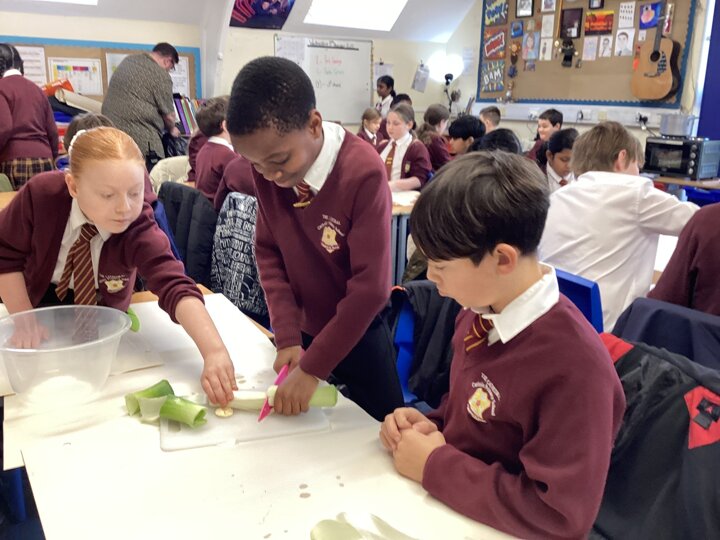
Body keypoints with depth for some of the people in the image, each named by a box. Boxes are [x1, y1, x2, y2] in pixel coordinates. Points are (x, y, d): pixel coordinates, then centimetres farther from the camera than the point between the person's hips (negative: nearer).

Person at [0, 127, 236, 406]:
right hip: (40, 299, 0)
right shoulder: (41, 194, -31)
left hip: (102, 314, 0)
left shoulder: (140, 231, -35)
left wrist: (214, 351, -64)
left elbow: (176, 288, -49)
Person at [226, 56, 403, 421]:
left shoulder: (363, 173, -28)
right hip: (302, 332, 4)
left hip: (355, 337, -4)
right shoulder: (266, 165, -13)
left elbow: (370, 289, -26)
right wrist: (286, 337, -13)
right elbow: (268, 250, -5)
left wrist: (312, 369, -23)